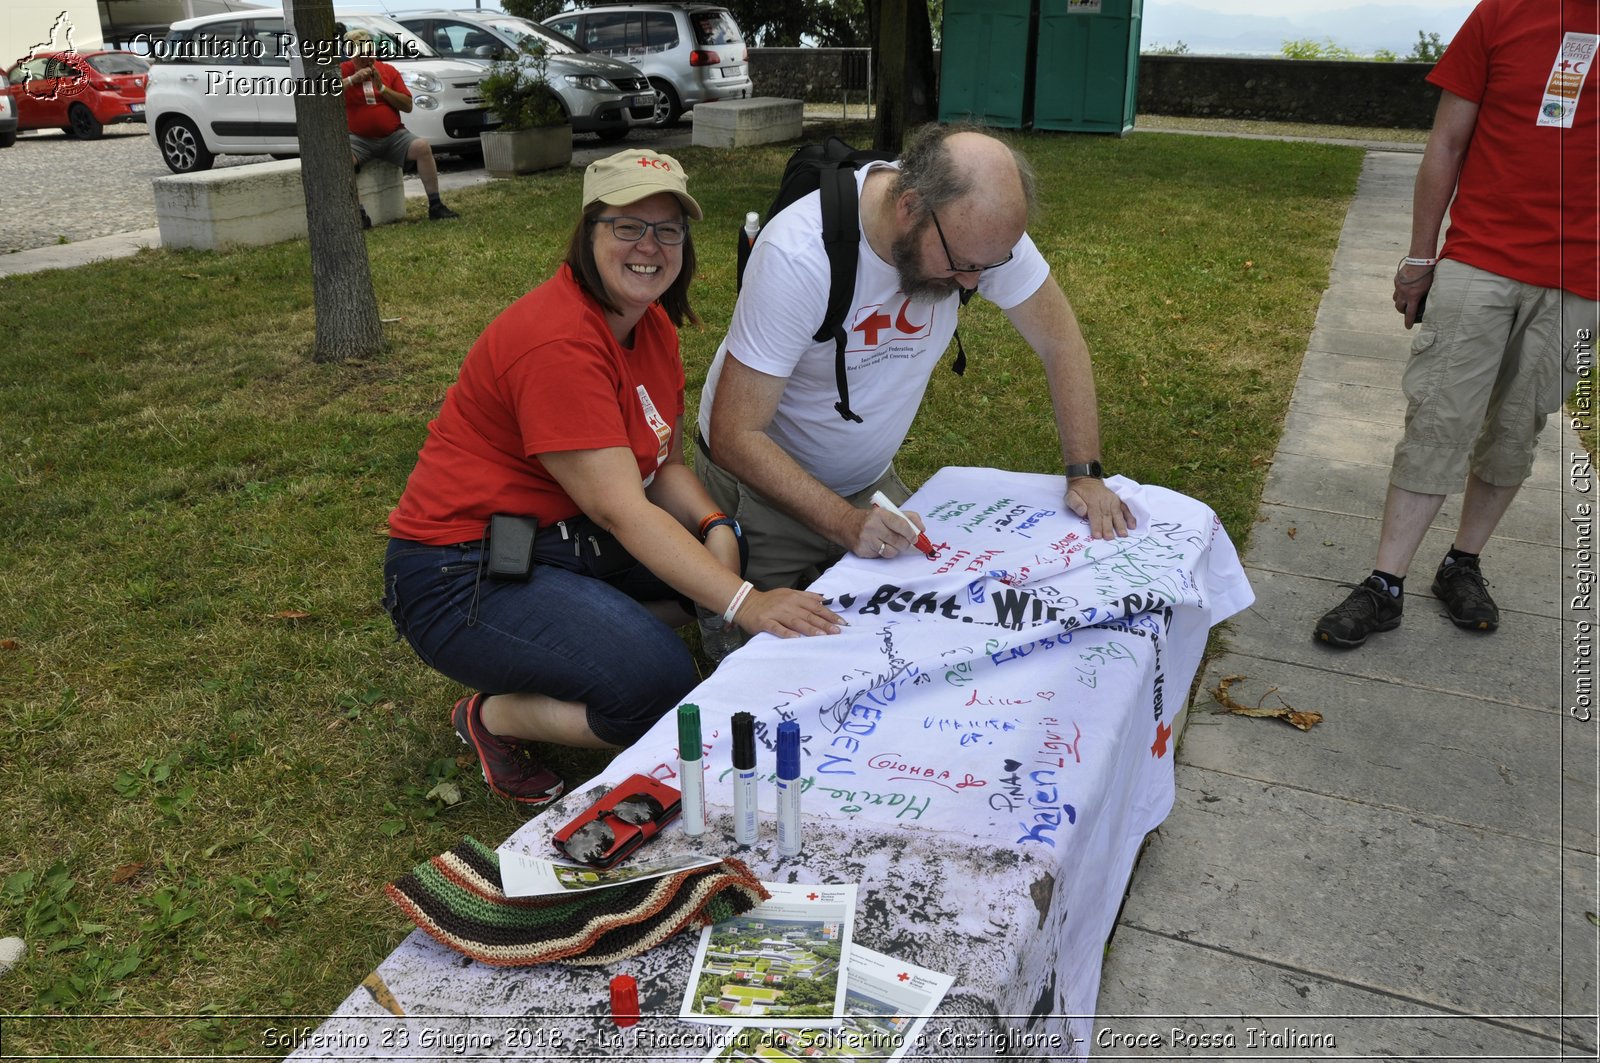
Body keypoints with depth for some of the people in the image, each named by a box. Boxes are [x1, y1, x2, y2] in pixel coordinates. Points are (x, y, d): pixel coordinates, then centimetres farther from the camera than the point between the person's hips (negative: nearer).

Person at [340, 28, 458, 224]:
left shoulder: (389, 70, 10)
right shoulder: (343, 71, 5)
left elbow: (408, 106, 4)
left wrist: (382, 87, -8)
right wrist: (353, 79, -19)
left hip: (394, 136, 2)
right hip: (359, 140, -2)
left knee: (422, 147, -23)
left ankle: (435, 206, -19)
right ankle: (359, 214, -27)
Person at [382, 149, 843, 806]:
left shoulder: (653, 325, 6)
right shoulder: (557, 340, -24)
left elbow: (663, 464, 7)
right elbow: (622, 510, -29)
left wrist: (716, 528, -14)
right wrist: (745, 605, -34)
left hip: (567, 542, 10)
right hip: (464, 577, -9)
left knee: (722, 556, -1)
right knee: (661, 685, -24)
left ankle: (566, 654, 4)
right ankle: (493, 716, 1)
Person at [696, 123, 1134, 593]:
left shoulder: (982, 226, -18)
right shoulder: (798, 257, -31)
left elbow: (1060, 341, -4)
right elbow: (735, 436, -29)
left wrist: (1085, 475, -11)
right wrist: (845, 523, -38)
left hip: (871, 481, 4)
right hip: (765, 483, -4)